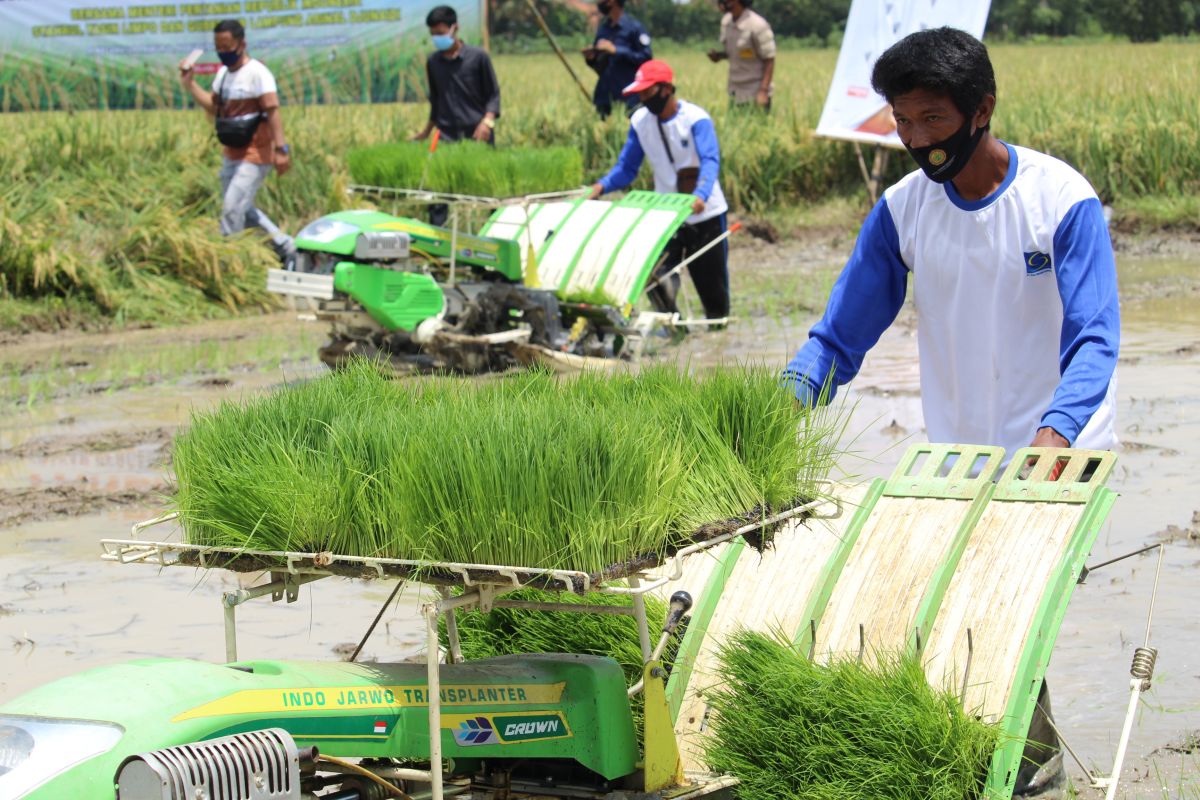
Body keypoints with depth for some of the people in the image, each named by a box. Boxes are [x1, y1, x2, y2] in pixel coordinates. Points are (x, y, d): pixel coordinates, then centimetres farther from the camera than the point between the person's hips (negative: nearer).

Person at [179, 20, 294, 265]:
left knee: (232, 209, -13)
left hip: (255, 156, -9)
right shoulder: (223, 73, 10)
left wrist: (281, 149, -28)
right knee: (242, 210, 17)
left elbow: (273, 111, -21)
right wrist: (190, 84, 3)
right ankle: (283, 245, 29)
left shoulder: (257, 72, -16)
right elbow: (213, 107, 15)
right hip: (232, 155, 9)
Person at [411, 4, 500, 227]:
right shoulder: (433, 62, 10)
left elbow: (493, 94, 0)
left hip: (477, 134, -3)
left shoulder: (478, 57, -2)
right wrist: (426, 131, 20)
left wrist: (488, 121, -17)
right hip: (447, 134, 3)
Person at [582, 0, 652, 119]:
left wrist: (616, 50, -17)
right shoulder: (603, 29, 13)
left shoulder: (633, 27, -6)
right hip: (605, 95, 6)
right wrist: (591, 58, -3)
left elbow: (646, 58, -12)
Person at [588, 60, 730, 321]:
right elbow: (626, 168, 1)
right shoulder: (640, 121, -3)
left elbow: (710, 161, -30)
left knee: (711, 278, 7)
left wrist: (700, 195, -49)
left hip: (705, 212, -3)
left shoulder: (695, 118, -17)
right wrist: (602, 186, -20)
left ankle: (719, 319, 29)